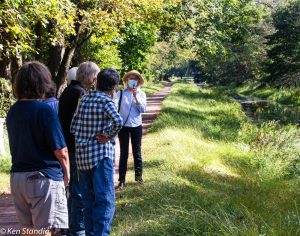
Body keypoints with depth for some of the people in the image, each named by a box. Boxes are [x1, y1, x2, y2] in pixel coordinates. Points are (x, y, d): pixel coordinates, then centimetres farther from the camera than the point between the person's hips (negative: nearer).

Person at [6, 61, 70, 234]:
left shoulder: (12, 112, 6)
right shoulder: (44, 110, -15)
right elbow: (60, 151, -14)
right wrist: (66, 173, 1)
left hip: (17, 176, 7)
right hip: (43, 177, -7)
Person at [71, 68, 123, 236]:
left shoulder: (84, 99, 11)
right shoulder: (106, 101, -8)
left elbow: (74, 127, 9)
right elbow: (118, 122, -25)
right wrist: (108, 135, -12)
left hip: (82, 156, 7)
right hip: (101, 156, -7)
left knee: (89, 201, 15)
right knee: (105, 201, -6)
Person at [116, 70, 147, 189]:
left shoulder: (141, 94, 3)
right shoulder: (121, 93, -3)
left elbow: (143, 109, -6)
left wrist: (137, 97, -14)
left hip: (136, 126, 1)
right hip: (123, 126, -1)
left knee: (137, 152, 9)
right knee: (123, 153, 3)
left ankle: (139, 177, 21)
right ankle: (121, 179, 9)